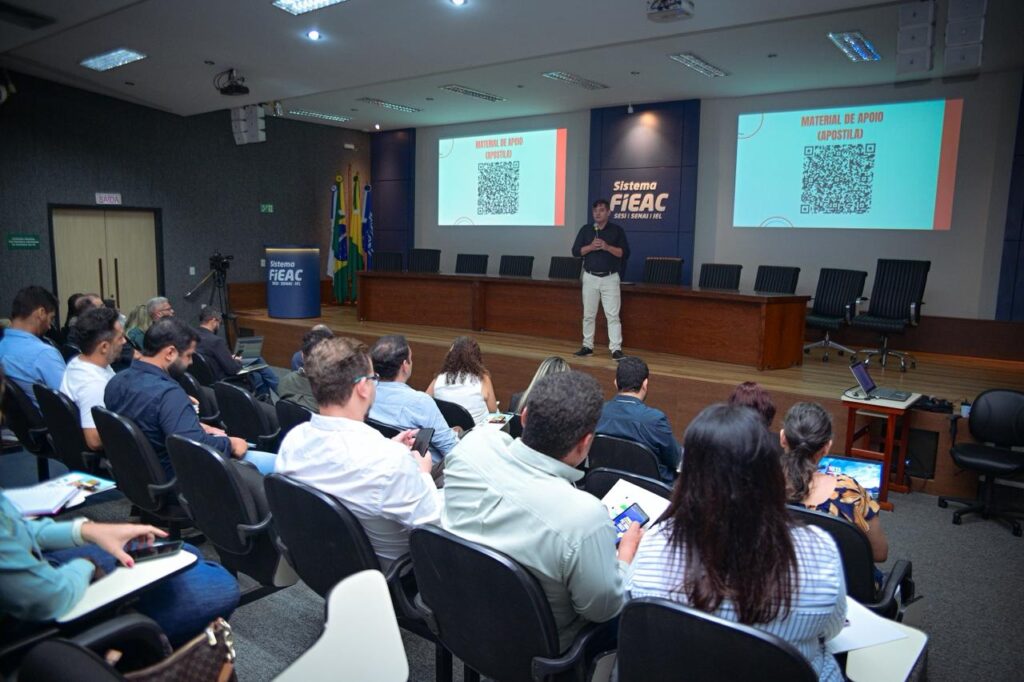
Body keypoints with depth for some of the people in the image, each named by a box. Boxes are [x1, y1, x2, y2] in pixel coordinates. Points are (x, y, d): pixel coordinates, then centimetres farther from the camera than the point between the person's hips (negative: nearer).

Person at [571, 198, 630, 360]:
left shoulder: (617, 230, 1)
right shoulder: (585, 230, 6)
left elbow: (625, 253, -4)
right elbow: (575, 251, 3)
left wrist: (607, 247, -17)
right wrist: (591, 247, -14)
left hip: (610, 278, -2)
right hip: (590, 277, 3)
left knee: (613, 315, -5)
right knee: (588, 314, 9)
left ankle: (616, 349, -4)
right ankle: (587, 346, 18)